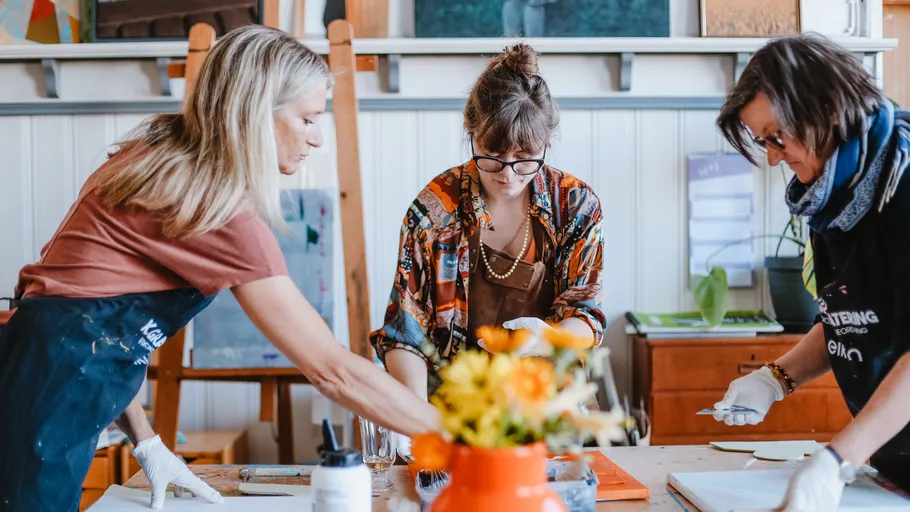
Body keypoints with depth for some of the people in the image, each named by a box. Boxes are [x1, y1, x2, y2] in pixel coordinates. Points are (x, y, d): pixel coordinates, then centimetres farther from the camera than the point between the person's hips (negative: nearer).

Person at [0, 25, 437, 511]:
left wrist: (145, 441, 9)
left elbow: (90, 282, 8)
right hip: (44, 398, -9)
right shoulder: (226, 214, -17)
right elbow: (333, 369, -16)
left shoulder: (155, 156, 8)